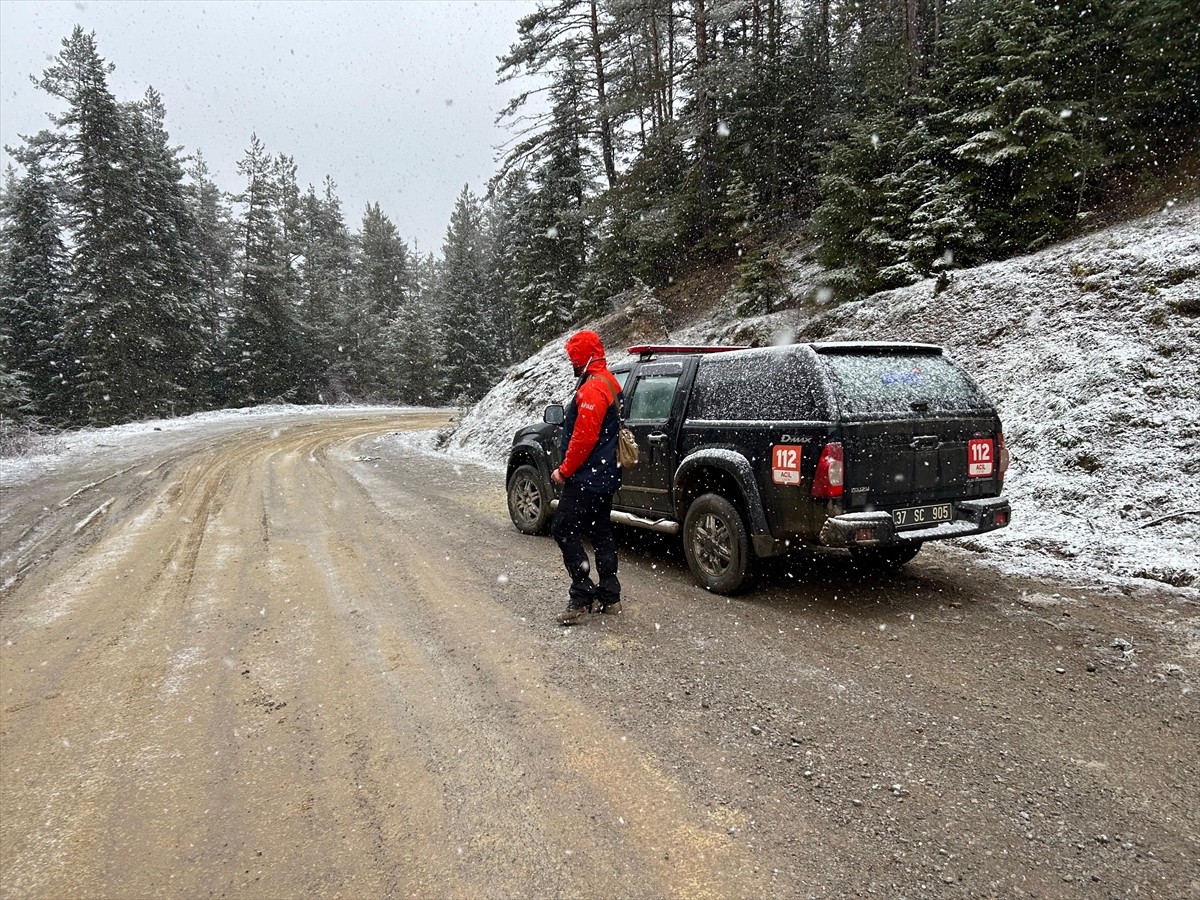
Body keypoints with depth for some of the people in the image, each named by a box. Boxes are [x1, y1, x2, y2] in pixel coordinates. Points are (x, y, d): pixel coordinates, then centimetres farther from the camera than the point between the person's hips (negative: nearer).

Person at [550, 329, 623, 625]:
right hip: (605, 476, 11)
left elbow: (584, 437, -23)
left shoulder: (593, 388, -18)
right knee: (600, 533, 14)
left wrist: (564, 470, -13)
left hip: (586, 478, -11)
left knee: (564, 529, -7)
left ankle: (583, 595, -5)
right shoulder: (608, 383, 16)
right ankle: (609, 596, 20)